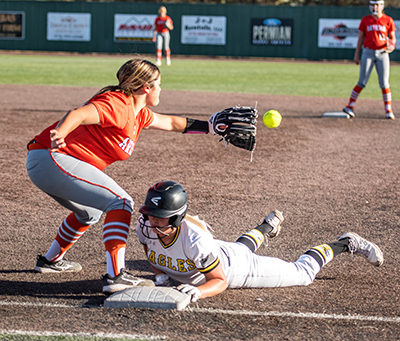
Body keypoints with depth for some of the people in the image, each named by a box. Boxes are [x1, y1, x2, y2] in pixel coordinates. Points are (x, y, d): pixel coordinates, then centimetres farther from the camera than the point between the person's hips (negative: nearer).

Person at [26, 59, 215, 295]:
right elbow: (77, 115, -32)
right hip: (52, 159, -11)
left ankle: (51, 261, 46)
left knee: (89, 212, 32)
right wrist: (58, 135, -51)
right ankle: (116, 276, -24)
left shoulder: (138, 113, 15)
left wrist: (211, 126, 30)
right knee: (121, 202, -15)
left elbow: (171, 123, 30)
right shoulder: (118, 105, -16)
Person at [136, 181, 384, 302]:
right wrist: (161, 275, -19)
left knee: (302, 273, 11)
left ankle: (345, 245, 31)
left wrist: (198, 292, -52)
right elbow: (152, 256, -1)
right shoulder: (146, 228, -26)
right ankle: (267, 227, 69)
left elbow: (220, 280, -34)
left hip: (239, 269, -7)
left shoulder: (194, 240, -44)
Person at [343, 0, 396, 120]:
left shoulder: (388, 20, 4)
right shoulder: (365, 20, 6)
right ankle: (349, 106, 3)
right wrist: (356, 54, 4)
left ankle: (389, 110, 5)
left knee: (384, 83, -2)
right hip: (368, 53, 0)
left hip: (382, 53, 0)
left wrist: (390, 45, -15)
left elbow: (393, 38, 8)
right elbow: (361, 37, 9)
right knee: (362, 82, -5)